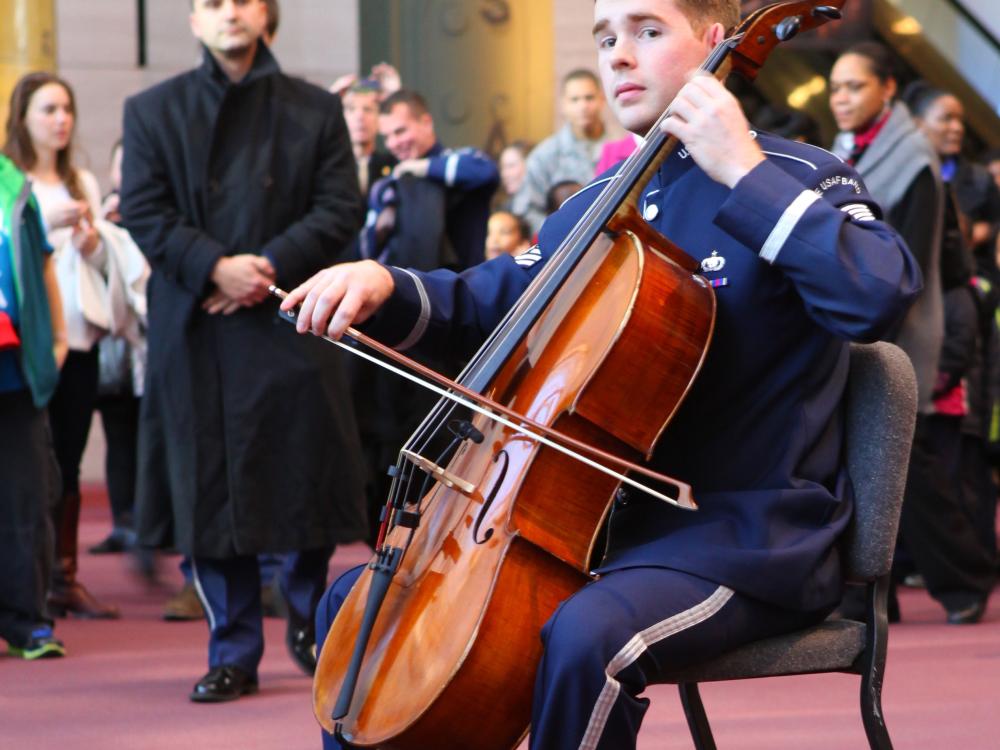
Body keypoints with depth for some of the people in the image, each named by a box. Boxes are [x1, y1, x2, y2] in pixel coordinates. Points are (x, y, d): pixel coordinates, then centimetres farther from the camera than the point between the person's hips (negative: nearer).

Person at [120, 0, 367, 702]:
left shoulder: (317, 110, 9)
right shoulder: (153, 111, 9)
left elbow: (340, 208, 1)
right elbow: (144, 212, 1)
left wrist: (270, 265, -13)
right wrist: (215, 267, -14)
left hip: (293, 322, 0)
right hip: (196, 334, 0)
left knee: (309, 479, 0)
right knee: (211, 491, 0)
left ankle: (308, 618, 24)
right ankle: (233, 653, 8)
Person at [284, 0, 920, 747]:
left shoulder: (794, 180, -6)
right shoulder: (600, 208, 16)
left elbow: (880, 296, -25)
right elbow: (488, 302, 22)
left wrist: (745, 173, -24)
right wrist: (384, 287, 1)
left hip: (747, 536, -8)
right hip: (603, 519, 8)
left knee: (587, 635, -38)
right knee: (358, 602, 4)